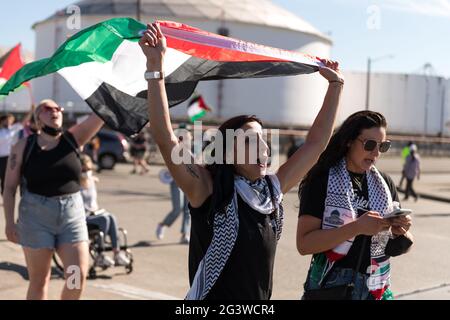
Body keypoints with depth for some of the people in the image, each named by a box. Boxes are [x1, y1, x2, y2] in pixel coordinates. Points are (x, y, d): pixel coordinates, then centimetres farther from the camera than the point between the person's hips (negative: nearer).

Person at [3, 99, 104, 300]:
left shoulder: (73, 138, 3)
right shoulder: (23, 147, -1)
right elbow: (9, 187, 0)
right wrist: (9, 221, -7)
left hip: (73, 214, 2)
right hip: (36, 215, -1)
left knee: (78, 277, -4)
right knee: (39, 280, 6)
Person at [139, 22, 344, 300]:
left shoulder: (273, 189, 0)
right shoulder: (208, 191, -15)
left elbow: (317, 142, 8)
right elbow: (165, 138, -27)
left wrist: (335, 84, 11)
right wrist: (156, 67, -32)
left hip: (261, 298, 6)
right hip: (213, 295, -5)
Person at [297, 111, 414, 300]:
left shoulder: (385, 184, 1)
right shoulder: (322, 181, -12)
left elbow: (400, 248, 7)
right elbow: (304, 244, -19)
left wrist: (401, 234, -15)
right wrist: (356, 227, -28)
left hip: (375, 290, 4)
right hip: (330, 290, -4)